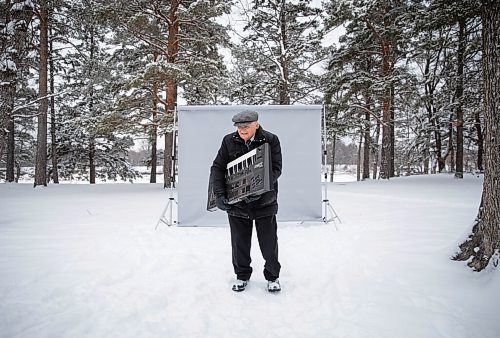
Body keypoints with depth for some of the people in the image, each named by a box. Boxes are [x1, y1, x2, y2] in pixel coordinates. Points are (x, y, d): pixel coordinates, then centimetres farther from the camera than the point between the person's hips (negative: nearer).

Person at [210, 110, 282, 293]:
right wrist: (219, 194, -14)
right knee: (239, 242, 13)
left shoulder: (271, 140, -7)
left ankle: (273, 276, 31)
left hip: (264, 201, -1)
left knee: (269, 243, 9)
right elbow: (217, 168, -1)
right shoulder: (229, 141, -2)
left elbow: (275, 169, -11)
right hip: (236, 202, 2)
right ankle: (242, 275, 33)